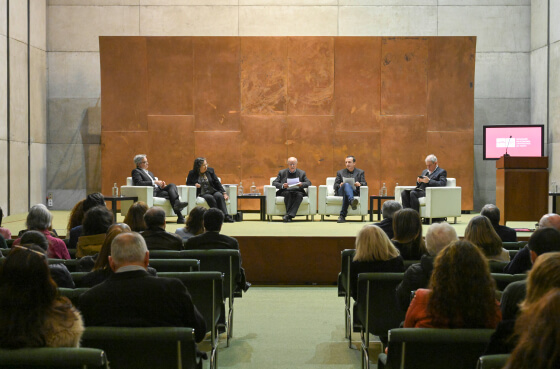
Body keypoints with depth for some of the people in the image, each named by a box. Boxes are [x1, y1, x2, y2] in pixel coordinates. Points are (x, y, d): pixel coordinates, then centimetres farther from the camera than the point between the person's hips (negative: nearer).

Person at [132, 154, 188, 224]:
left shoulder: (150, 173, 33)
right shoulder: (136, 171, 6)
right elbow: (139, 183, -13)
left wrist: (161, 184, 1)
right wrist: (154, 182, -18)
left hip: (158, 189, 7)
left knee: (172, 185, -22)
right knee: (170, 194, -26)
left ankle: (177, 203, -43)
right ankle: (180, 217, -35)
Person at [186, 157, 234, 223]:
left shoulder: (210, 170, 12)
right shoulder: (192, 173, 5)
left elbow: (217, 183, 9)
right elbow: (188, 184, 11)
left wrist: (224, 193, -2)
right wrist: (194, 185, -12)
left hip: (213, 191, 2)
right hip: (202, 193, -2)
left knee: (219, 196, -30)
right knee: (210, 198, -35)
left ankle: (225, 216, -42)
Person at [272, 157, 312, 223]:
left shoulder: (302, 173, 18)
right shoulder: (282, 172, 17)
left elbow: (308, 183, 10)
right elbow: (274, 183, 10)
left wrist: (302, 184, -14)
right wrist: (282, 185, -12)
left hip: (297, 191, 0)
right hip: (285, 191, 0)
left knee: (299, 195, -35)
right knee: (288, 193, -36)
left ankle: (289, 215, -44)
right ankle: (289, 217, -39)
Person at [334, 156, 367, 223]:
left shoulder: (360, 172, 24)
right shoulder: (340, 172, 27)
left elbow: (365, 184, 10)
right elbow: (335, 185, 16)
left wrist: (360, 184, -15)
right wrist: (340, 185, -9)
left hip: (355, 192, 0)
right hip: (341, 191, 1)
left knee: (346, 194, -41)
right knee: (346, 184, -39)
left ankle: (342, 215, -49)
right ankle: (352, 201, -68)